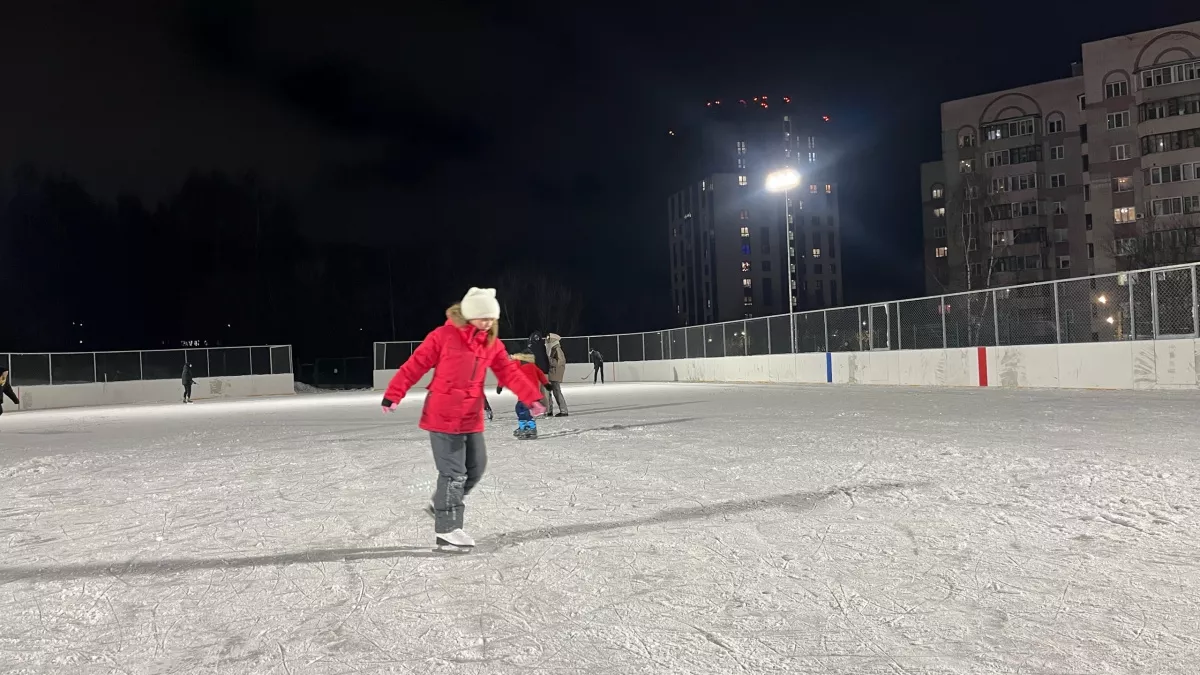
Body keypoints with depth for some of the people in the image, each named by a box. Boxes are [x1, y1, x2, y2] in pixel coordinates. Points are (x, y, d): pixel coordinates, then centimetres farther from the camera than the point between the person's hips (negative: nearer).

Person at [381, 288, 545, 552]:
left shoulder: (492, 344, 6)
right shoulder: (444, 336, -12)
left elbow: (509, 373, 5)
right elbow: (415, 365, -9)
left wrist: (532, 397, -4)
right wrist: (394, 394, -10)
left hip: (472, 418, 7)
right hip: (442, 416, -7)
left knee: (476, 467, 13)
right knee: (454, 473, -4)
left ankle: (441, 506, 33)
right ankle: (447, 530, 7)